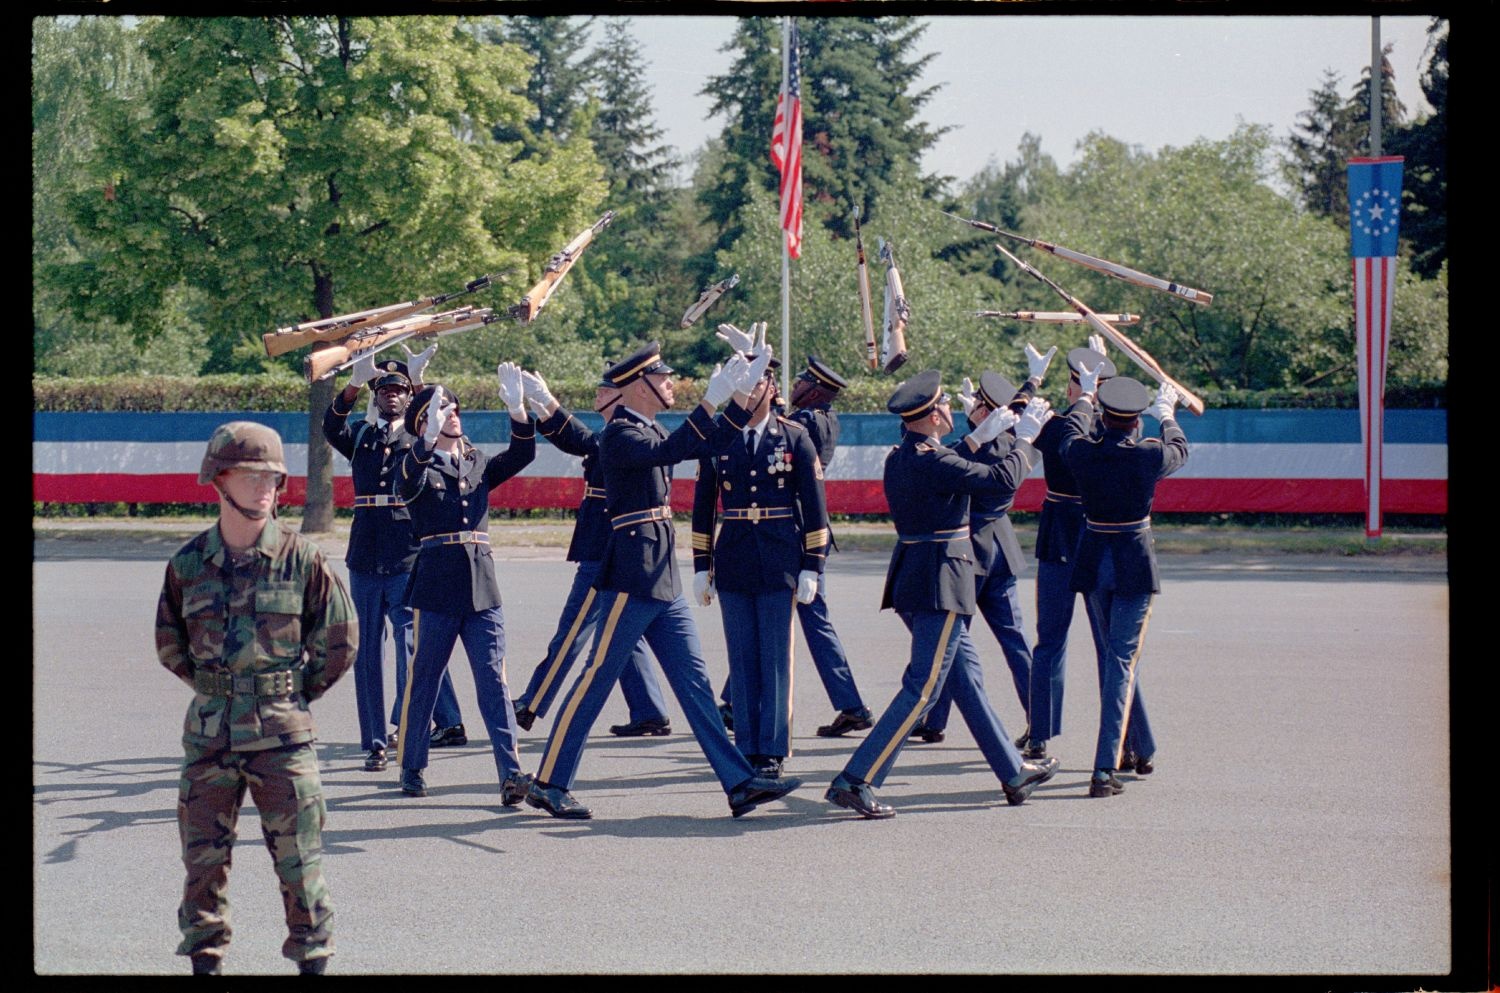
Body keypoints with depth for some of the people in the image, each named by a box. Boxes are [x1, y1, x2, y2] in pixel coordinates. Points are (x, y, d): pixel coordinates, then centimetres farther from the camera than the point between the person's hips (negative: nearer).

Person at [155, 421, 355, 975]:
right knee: (204, 853, 7)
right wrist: (211, 687, 12)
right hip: (209, 729, 2)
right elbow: (169, 642, 16)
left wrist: (296, 693, 6)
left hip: (282, 729, -2)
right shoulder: (189, 563, 2)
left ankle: (313, 955, 11)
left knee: (297, 856, 0)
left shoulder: (300, 558, -4)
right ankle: (205, 958, 19)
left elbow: (340, 639, 4)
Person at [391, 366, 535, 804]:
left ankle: (511, 773, -10)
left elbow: (521, 455, 0)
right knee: (423, 681, 5)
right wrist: (428, 441, -40)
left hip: (482, 590, 3)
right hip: (436, 590, -3)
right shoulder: (420, 467, 2)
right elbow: (409, 484, -22)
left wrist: (518, 409, -16)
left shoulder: (478, 465, 15)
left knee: (493, 679, -4)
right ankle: (411, 769, 18)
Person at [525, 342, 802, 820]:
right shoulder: (619, 434, -12)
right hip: (631, 578, -9)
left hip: (664, 580, 9)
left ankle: (739, 783, 5)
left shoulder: (647, 429, 16)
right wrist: (711, 400, -30)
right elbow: (668, 452, -29)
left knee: (694, 680, 6)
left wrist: (742, 394, 11)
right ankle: (548, 784, 5)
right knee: (596, 681, -3)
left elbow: (706, 447, 19)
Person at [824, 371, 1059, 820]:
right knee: (923, 689, -8)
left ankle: (1013, 773, 26)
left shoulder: (899, 458, 8)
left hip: (913, 577, 10)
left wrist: (978, 439, 25)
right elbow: (1004, 481, -20)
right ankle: (854, 781, -12)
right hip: (939, 585, -10)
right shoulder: (932, 461, -19)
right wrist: (1025, 439, -6)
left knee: (967, 677, 17)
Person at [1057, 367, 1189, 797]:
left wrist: (1085, 397, 35)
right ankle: (1105, 768, -11)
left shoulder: (1081, 454, -9)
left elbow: (1070, 432, 17)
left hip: (1093, 563, 3)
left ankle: (1142, 749, 32)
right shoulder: (1150, 456, -13)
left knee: (1113, 655, 18)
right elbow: (1179, 449, 12)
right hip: (1134, 564, -3)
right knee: (1122, 659, -2)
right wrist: (1166, 414, 31)